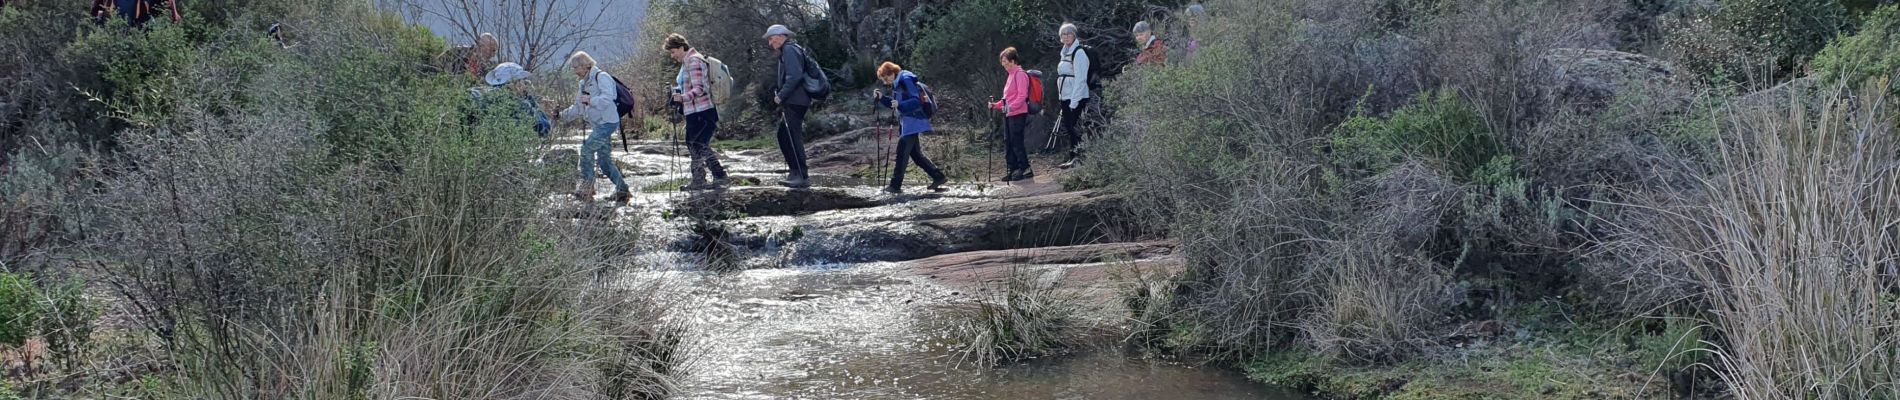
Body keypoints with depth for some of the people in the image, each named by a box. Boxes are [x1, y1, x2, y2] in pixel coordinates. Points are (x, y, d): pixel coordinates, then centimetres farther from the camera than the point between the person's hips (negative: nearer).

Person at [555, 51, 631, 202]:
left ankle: (587, 188, -7)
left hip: (607, 122, -10)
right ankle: (622, 190, 12)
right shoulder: (584, 83, 19)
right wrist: (561, 115, 15)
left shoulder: (601, 77, -9)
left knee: (587, 149, -13)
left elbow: (607, 99, -23)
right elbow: (578, 109, 24)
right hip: (600, 124, 10)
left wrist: (589, 100, -19)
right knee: (604, 160, 8)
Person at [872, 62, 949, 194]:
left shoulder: (906, 80, -15)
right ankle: (939, 177, 15)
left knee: (902, 152, -8)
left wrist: (899, 105, -34)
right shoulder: (897, 84, 14)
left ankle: (896, 185, -5)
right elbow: (894, 103, 24)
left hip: (914, 124, -10)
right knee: (916, 154, 13)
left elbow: (916, 102, -22)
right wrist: (881, 98, 9)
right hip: (907, 124, 10)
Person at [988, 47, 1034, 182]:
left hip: (1018, 114, -10)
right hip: (1008, 115, 10)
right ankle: (1014, 169, 11)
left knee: (1016, 142, -9)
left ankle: (1025, 169, -4)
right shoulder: (1011, 75, 19)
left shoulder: (1020, 74, -10)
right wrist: (996, 105, 12)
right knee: (1008, 142, 8)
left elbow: (1022, 95, -18)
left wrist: (1011, 107, -28)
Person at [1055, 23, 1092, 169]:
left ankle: (1078, 159, -10)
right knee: (1068, 129, 9)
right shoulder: (1065, 52, 17)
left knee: (1075, 129, -11)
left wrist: (1074, 101, -20)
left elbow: (1080, 79, -17)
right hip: (1066, 98, 9)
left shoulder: (1078, 53, -11)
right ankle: (1072, 159, 12)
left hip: (1077, 98, -9)